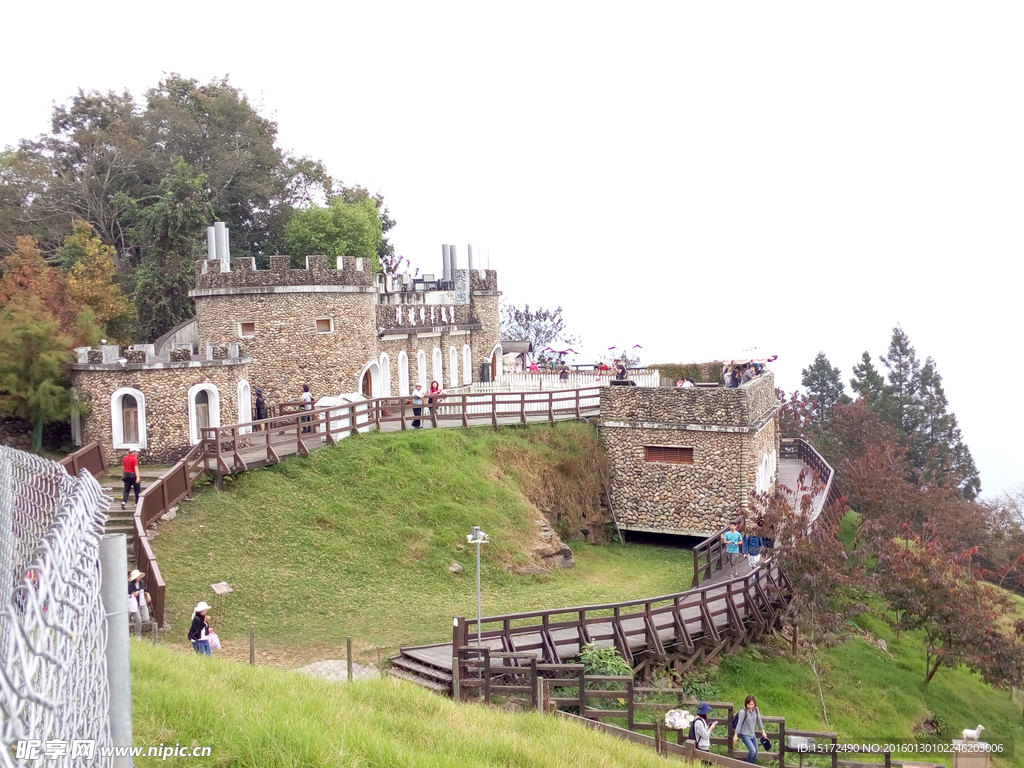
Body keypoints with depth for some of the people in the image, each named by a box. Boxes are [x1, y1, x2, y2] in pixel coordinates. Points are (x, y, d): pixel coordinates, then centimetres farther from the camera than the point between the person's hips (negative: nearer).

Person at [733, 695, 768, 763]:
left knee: (755, 751, 13)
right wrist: (735, 735, -14)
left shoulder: (756, 710, -8)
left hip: (752, 734, 6)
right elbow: (739, 724, -18)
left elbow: (759, 721, 7)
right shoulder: (743, 712, -25)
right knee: (752, 750, -17)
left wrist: (763, 732, 14)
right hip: (744, 734, -6)